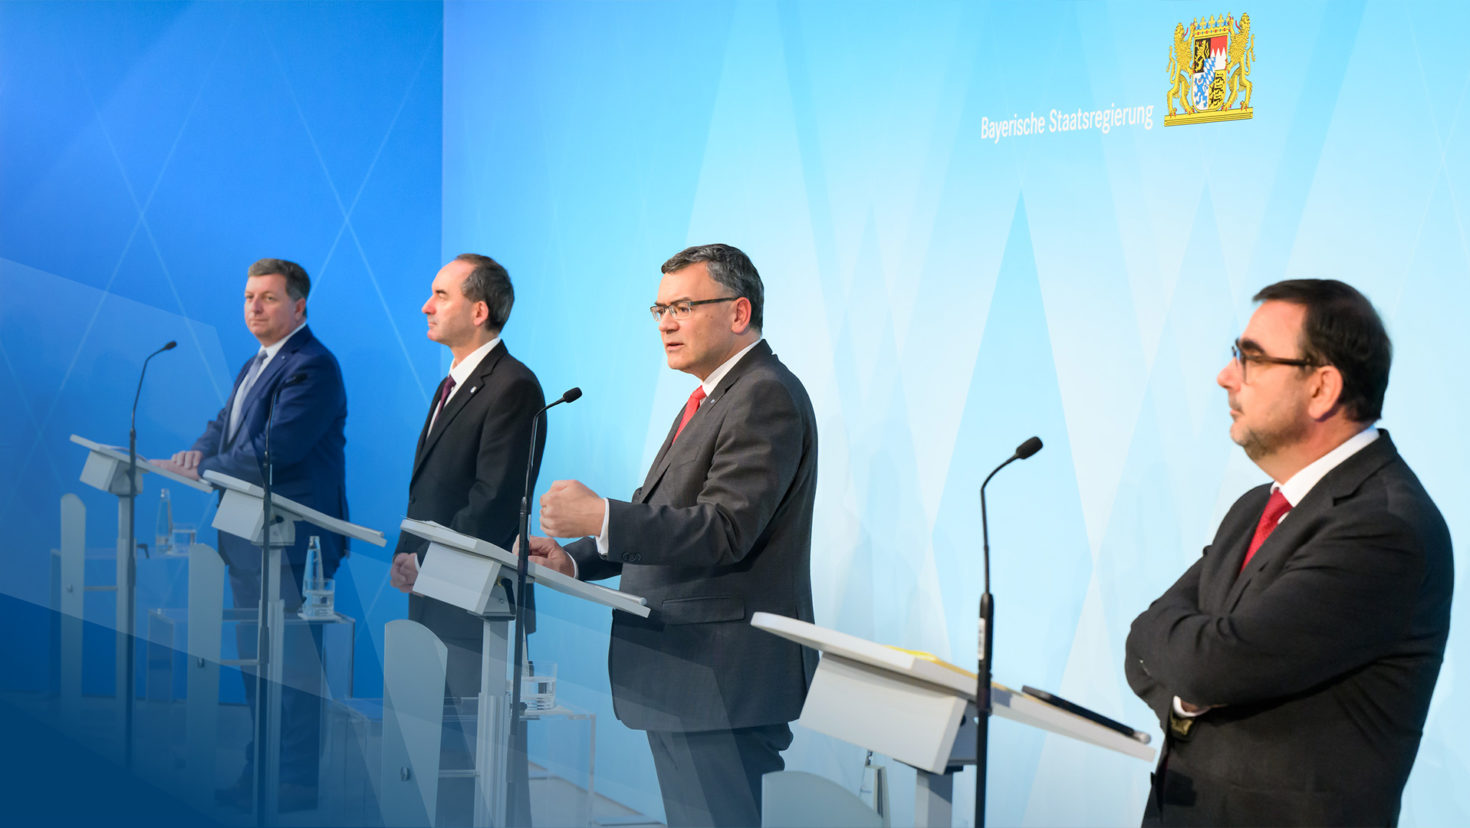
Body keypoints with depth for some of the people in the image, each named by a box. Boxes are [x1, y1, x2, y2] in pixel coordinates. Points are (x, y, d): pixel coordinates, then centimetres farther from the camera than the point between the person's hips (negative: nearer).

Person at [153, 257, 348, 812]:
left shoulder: (311, 367, -15)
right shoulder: (257, 364, 19)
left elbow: (275, 449, -23)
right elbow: (225, 425, 20)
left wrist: (206, 470, -17)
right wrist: (199, 451, -2)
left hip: (292, 539, -10)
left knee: (291, 660, -5)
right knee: (257, 658, 16)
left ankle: (295, 782, 2)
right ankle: (261, 768, 27)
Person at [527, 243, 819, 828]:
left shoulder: (765, 396, -14)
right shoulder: (713, 396, 20)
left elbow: (724, 531, -24)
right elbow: (667, 519, 21)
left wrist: (603, 519, -31)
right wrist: (574, 560, 8)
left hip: (721, 683, -11)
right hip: (682, 676, 11)